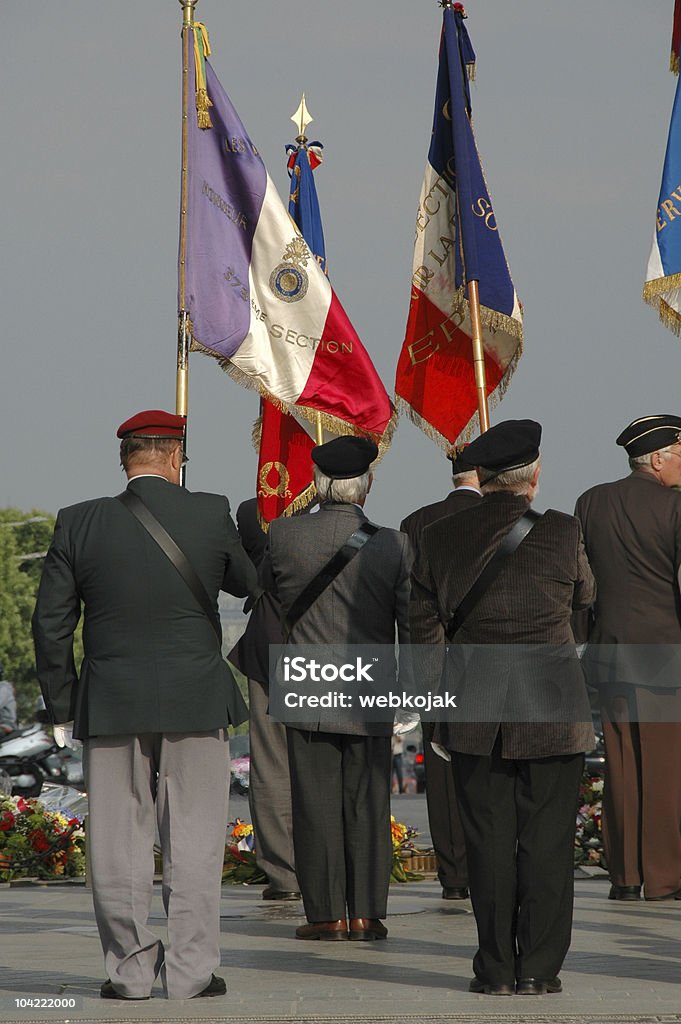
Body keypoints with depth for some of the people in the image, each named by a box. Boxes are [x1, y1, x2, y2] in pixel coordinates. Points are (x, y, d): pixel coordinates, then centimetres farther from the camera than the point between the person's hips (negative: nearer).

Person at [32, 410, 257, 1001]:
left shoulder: (79, 524, -2)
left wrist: (62, 705, 10)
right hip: (196, 702, -1)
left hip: (110, 706, 1)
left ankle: (130, 969, 9)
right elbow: (249, 584, 12)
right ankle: (191, 970, 5)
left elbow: (51, 623, 1)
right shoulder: (211, 515, -5)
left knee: (119, 841, 7)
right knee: (194, 840, 5)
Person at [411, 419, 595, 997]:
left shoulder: (440, 537, 0)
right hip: (552, 708, -2)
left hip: (476, 711, 2)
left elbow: (425, 628, 5)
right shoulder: (562, 532, -7)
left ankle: (497, 969, 7)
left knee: (489, 841, 6)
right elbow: (584, 597, 12)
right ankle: (539, 969, 4)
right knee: (546, 841, 3)